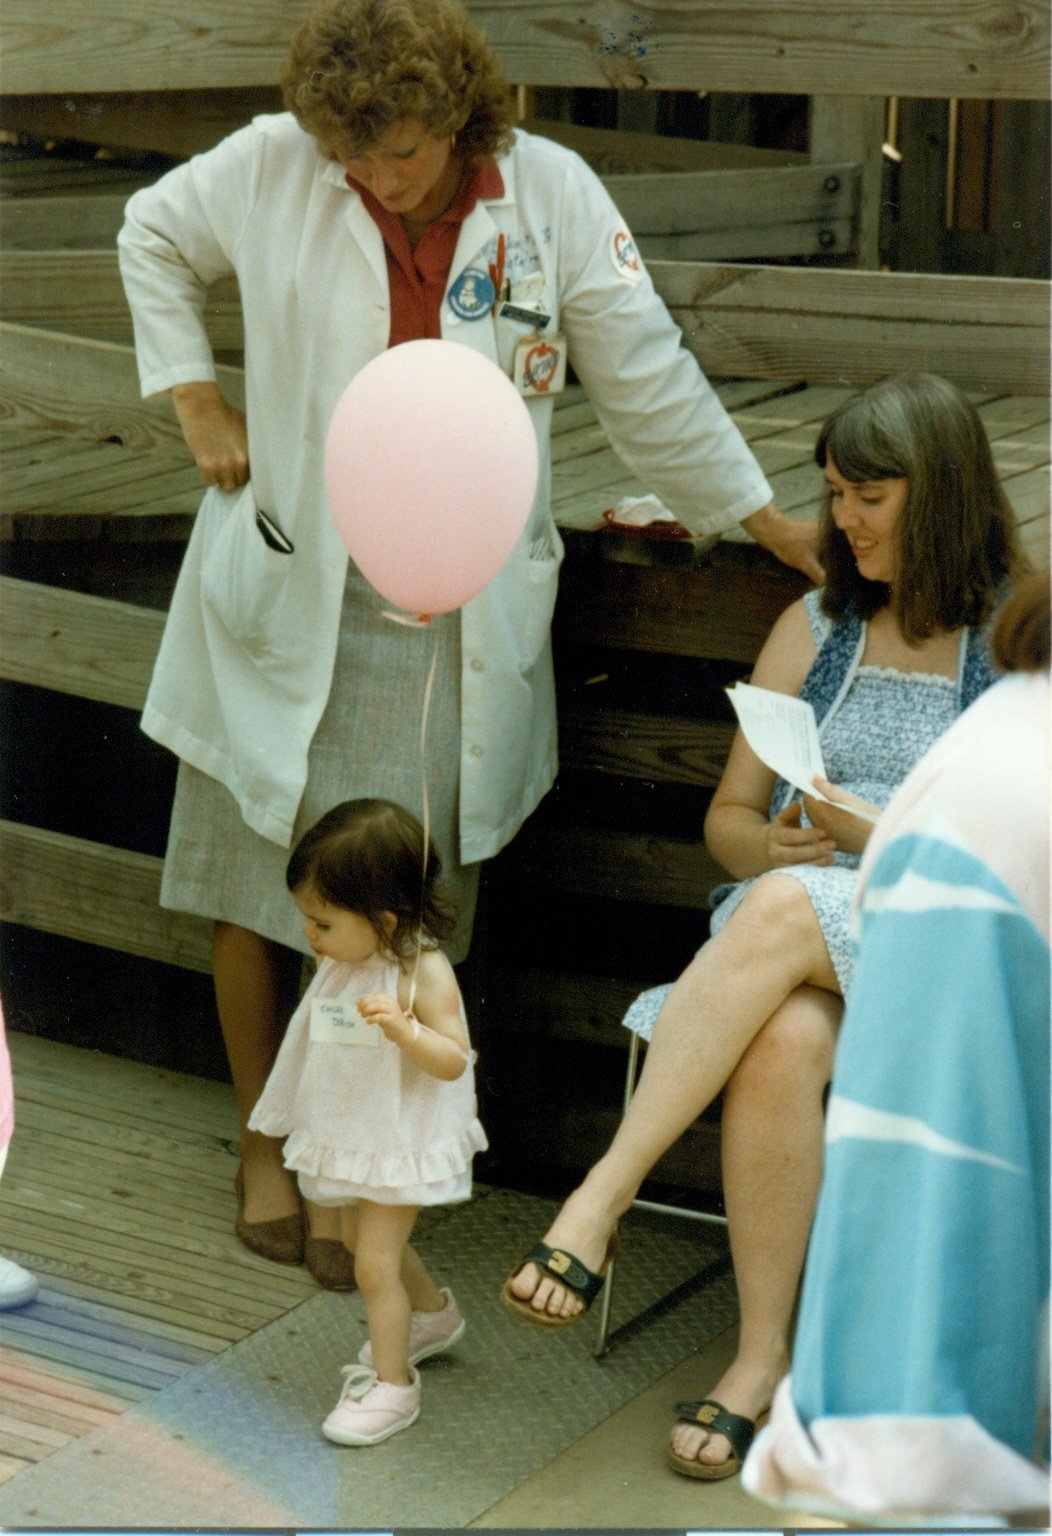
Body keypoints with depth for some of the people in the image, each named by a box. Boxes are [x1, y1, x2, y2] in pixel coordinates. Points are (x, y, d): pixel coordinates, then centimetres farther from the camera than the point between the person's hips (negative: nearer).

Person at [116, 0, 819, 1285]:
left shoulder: (552, 197, -5)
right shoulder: (271, 166, -4)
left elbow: (646, 379, 4)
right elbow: (152, 237, 16)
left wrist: (766, 521, 9)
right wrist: (195, 400, 6)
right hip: (287, 589, 1)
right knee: (255, 885, 9)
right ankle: (263, 1146, 28)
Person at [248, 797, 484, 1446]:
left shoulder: (423, 973, -24)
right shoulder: (339, 964, -2)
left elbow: (453, 1061, -25)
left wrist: (405, 1030, -42)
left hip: (402, 1144, -9)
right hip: (348, 1136, 9)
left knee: (375, 1262, -7)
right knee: (362, 1239, 25)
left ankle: (391, 1384, 9)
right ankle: (434, 1313, 50)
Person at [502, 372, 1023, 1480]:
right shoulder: (815, 628, 17)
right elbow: (727, 817, 18)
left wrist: (885, 838, -15)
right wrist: (773, 842, -6)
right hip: (783, 932, 3)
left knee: (782, 911, -36)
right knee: (781, 1040, -34)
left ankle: (602, 1198, -32)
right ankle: (762, 1355, -25)